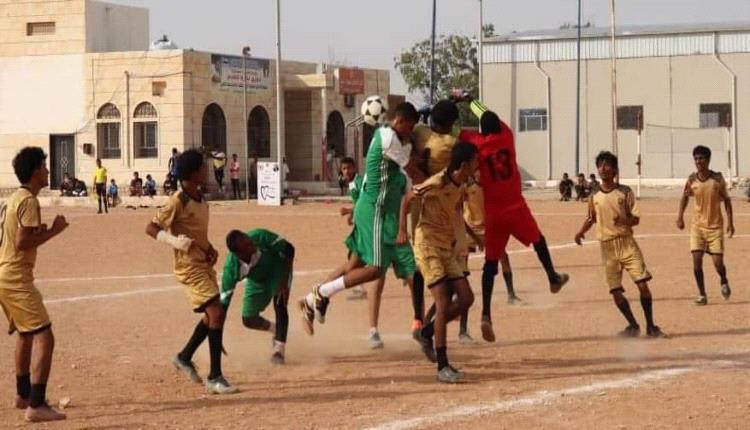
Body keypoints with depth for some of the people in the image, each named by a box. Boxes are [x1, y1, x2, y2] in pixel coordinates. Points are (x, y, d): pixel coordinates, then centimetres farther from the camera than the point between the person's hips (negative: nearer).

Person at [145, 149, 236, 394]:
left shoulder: (201, 200, 9)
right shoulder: (178, 202, -17)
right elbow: (151, 228, -15)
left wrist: (210, 249, 6)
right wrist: (174, 241, -30)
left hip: (204, 264, 9)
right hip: (190, 267, -9)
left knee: (212, 316, 16)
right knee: (216, 312, -16)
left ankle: (184, 357, 36)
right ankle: (214, 378, -13)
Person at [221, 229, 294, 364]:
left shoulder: (259, 237, -40)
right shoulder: (231, 267, -36)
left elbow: (289, 249, -26)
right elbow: (224, 302, -28)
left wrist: (285, 283, -30)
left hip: (278, 266, -2)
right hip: (257, 281, 2)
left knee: (280, 303, -24)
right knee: (249, 320, 3)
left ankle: (279, 349, -15)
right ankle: (276, 331, 33)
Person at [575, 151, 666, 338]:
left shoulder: (625, 192, 0)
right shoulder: (594, 196, 6)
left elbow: (636, 218, 0)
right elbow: (591, 218, 19)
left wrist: (625, 221, -21)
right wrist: (581, 232, 2)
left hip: (627, 243, -2)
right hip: (607, 247, 2)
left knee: (642, 284, -11)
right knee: (616, 291, -1)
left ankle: (650, 326, 0)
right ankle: (633, 326, 17)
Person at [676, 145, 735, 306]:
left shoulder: (717, 179, -9)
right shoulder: (692, 179, -4)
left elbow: (726, 200, 0)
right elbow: (685, 197, 13)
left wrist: (730, 222, -4)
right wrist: (680, 216, 1)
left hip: (715, 226, -2)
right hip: (698, 225, 2)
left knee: (718, 262, -6)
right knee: (697, 261, -9)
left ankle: (724, 282, 28)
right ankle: (702, 295, 5)